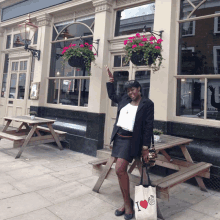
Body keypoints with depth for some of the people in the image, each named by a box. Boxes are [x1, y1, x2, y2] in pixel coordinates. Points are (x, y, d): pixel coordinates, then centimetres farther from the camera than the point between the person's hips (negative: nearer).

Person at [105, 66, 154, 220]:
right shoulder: (125, 99, 12)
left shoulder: (147, 104, -6)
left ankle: (128, 202, 3)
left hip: (130, 140, -7)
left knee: (120, 169, -17)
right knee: (121, 171, 8)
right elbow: (112, 95, 31)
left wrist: (145, 147, -13)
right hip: (118, 137, 7)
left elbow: (149, 126, -9)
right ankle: (127, 204, 21)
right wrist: (111, 80, 26)